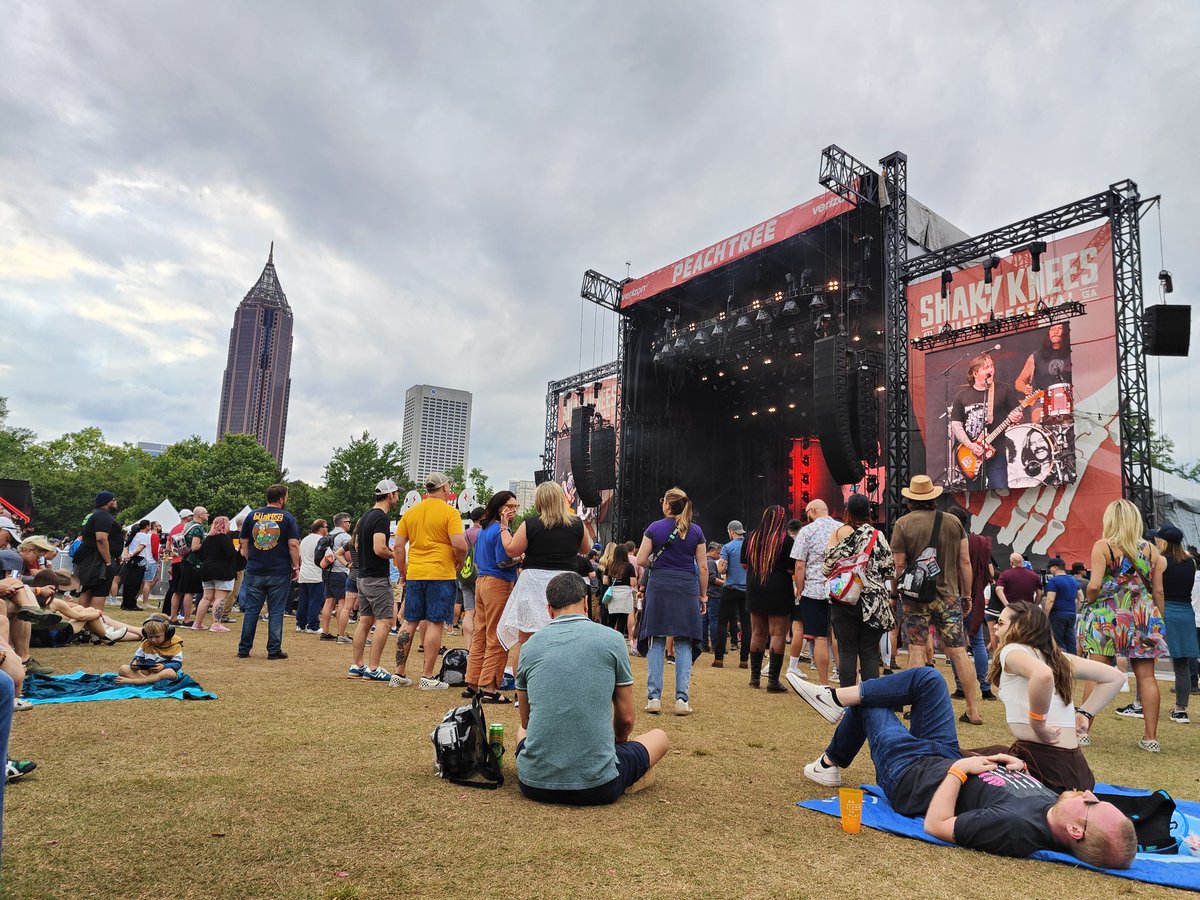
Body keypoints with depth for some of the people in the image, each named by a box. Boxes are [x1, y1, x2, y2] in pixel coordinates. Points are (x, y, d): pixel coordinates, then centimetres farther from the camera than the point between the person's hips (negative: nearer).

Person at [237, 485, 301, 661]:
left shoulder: (252, 515, 6)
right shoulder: (287, 518, -5)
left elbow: (244, 543, 9)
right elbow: (293, 545, -10)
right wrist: (296, 567, -1)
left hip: (254, 572, 3)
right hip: (279, 573, -3)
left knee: (251, 610, 10)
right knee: (276, 612, 3)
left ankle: (243, 649, 13)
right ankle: (274, 650, 6)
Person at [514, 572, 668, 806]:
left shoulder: (529, 646, 4)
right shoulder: (612, 639, -4)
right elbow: (626, 719, 6)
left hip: (533, 783, 2)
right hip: (597, 786, -2)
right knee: (660, 736, 23)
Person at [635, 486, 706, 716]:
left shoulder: (655, 528, 1)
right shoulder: (696, 531, 4)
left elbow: (640, 561, -3)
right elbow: (702, 567, 3)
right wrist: (703, 595, 11)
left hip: (659, 586, -1)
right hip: (687, 589, 1)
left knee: (656, 643, 6)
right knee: (684, 644, 5)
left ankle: (654, 697, 5)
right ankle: (682, 699, 2)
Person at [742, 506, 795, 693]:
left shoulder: (752, 538, 4)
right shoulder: (786, 539, -10)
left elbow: (744, 564, 14)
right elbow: (791, 569, -12)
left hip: (755, 591, 5)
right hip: (779, 592, -5)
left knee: (758, 633, 15)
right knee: (777, 634, -1)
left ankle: (755, 677, 21)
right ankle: (773, 681, -2)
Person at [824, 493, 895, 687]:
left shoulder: (838, 533, -5)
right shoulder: (878, 536, -1)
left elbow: (827, 568, -7)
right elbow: (890, 570, 1)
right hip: (873, 603, 1)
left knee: (846, 652, 5)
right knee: (870, 653, 6)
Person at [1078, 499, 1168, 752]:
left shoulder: (1103, 546, -7)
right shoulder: (1151, 549, 4)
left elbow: (1094, 585, -15)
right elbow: (1158, 591, 6)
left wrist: (1088, 603, 5)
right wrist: (1158, 620, 16)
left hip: (1107, 617, -3)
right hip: (1143, 618, 3)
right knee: (1146, 676, 7)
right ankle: (1151, 737, 10)